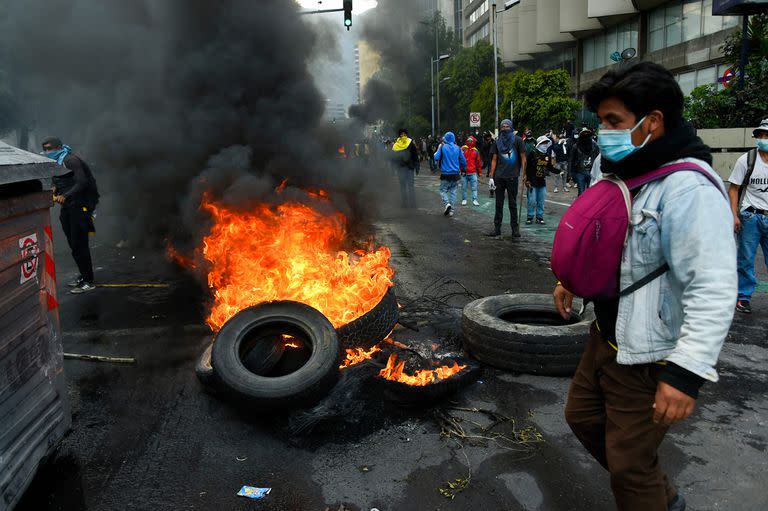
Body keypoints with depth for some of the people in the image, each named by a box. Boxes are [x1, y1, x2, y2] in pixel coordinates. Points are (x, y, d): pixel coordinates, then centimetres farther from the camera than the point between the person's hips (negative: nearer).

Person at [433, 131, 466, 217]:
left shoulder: (442, 147, -7)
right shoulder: (457, 148, 3)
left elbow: (436, 158, -11)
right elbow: (463, 161, 6)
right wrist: (463, 169, 22)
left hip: (445, 174, -3)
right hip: (455, 174, 3)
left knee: (443, 190, 8)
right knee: (453, 191, 10)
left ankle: (447, 203, -17)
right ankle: (451, 210, 9)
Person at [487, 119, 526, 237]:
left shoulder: (517, 140, 0)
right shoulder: (497, 142, 9)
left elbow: (523, 157, -1)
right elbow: (494, 160, 8)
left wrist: (524, 174, -10)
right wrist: (491, 177, 2)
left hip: (512, 177, -3)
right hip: (499, 177, 3)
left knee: (512, 204, 5)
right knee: (499, 203, 7)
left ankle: (515, 228, 12)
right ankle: (497, 228, 12)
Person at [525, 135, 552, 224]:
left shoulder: (548, 155, 8)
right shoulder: (532, 153, -9)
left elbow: (550, 167, 17)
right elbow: (526, 166, -9)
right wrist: (527, 179, -13)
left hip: (542, 182, 5)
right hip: (532, 182, -5)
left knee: (541, 202, 9)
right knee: (532, 201, -2)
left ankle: (539, 217, 19)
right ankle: (530, 217, 11)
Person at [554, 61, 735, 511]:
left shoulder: (689, 188, -25)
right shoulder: (625, 172, 5)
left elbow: (713, 291, -30)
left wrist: (688, 372, -33)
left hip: (651, 359, -10)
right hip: (607, 337, 10)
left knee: (629, 466, 4)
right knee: (583, 416, 24)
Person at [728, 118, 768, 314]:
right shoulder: (746, 160, -1)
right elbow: (734, 189, 1)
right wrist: (734, 215, -8)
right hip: (751, 217, -2)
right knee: (746, 259, 4)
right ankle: (743, 297, 15)